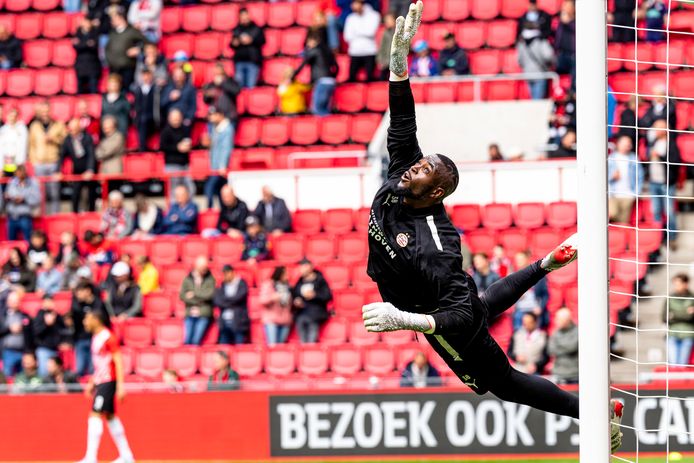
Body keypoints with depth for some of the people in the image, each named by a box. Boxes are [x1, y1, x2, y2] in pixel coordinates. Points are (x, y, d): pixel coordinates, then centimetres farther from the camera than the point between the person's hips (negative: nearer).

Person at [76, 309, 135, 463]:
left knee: (95, 416, -14)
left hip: (108, 382, -10)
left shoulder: (108, 337, -13)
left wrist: (120, 385, -20)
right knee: (110, 417, 12)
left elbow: (118, 362, -15)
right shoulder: (96, 337, 13)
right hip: (100, 381, 10)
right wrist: (92, 383, 23)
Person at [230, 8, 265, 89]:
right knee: (239, 85, -5)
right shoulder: (236, 30, 15)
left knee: (250, 86, -10)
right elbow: (232, 45, 19)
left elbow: (262, 40, -4)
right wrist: (234, 44, -4)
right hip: (239, 61, 3)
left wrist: (251, 40, -18)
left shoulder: (256, 28, 7)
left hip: (252, 61, -3)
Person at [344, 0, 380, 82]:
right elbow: (347, 37, 4)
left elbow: (371, 32, -11)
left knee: (370, 78, -8)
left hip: (369, 52, -3)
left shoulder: (374, 16, 1)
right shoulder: (350, 18, 11)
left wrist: (356, 31, 0)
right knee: (351, 78, -4)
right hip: (355, 52, 3)